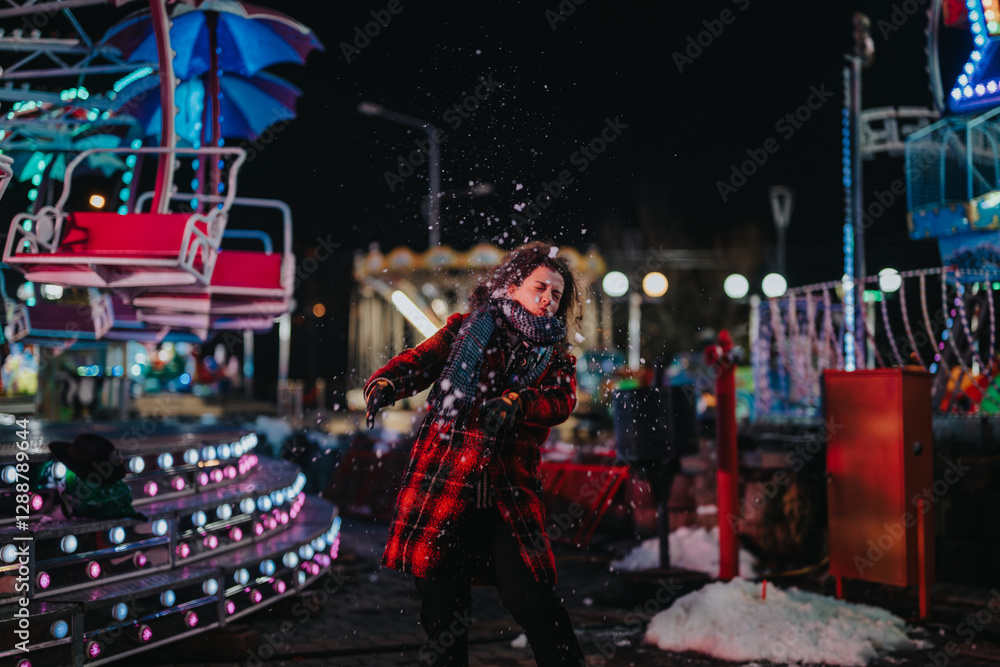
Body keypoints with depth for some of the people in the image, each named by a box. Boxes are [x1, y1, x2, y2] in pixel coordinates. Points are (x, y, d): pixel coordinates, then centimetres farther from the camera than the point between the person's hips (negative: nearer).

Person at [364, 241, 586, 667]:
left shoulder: (556, 358, 15)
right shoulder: (467, 328, 11)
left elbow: (561, 400, -6)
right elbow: (421, 361, -3)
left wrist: (513, 404, -28)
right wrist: (385, 383, -26)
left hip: (509, 500, 1)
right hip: (442, 488, -1)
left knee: (533, 602, -8)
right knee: (442, 608, 3)